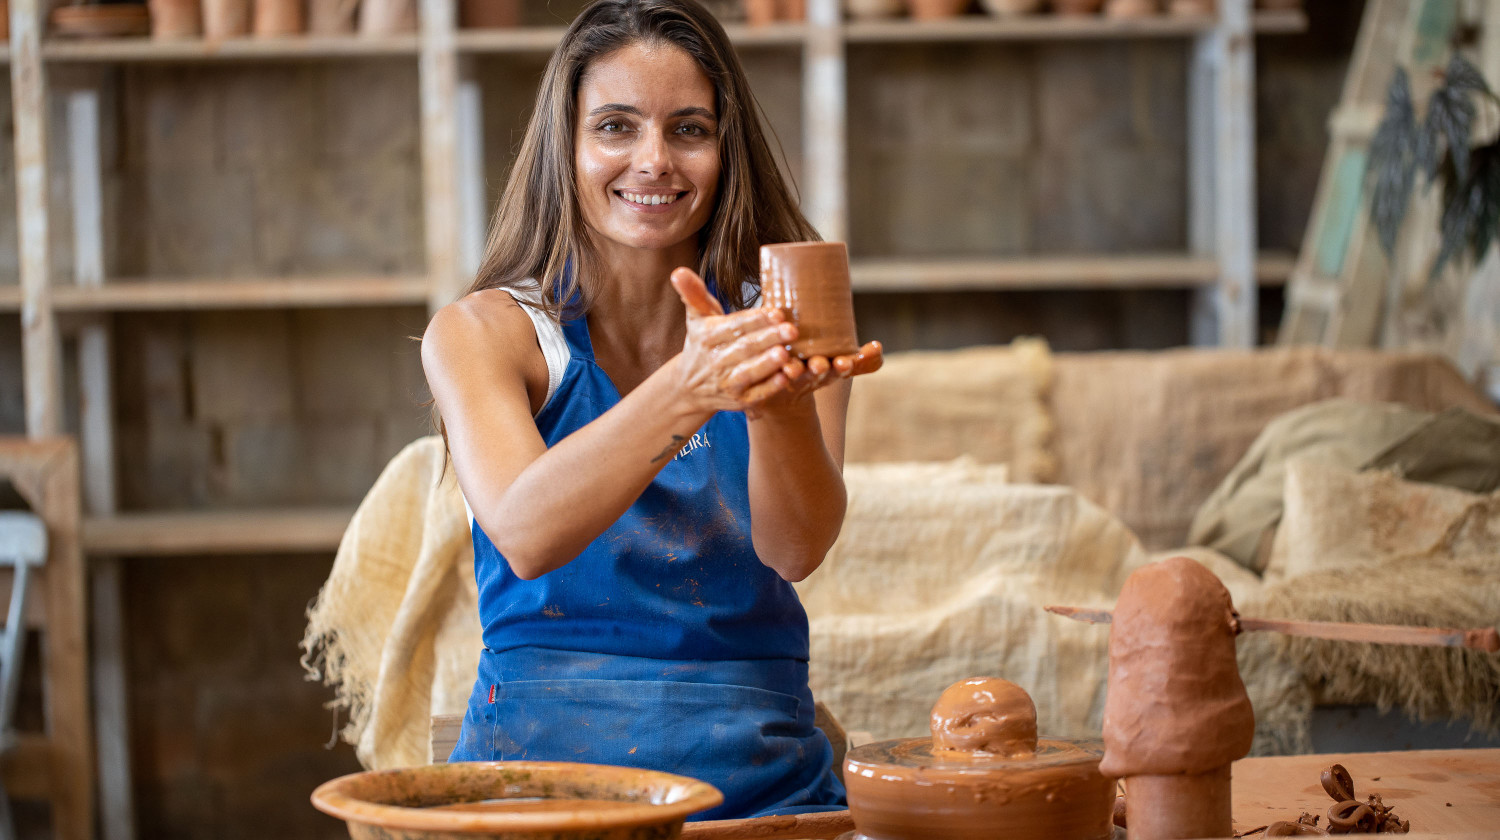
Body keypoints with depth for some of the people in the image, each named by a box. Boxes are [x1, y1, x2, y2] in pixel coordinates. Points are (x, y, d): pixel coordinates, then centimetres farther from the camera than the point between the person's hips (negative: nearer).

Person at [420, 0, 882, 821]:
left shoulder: (773, 328, 6)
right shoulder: (480, 332, 1)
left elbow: (795, 550, -10)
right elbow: (524, 533, -18)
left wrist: (778, 402, -30)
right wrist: (687, 390, -33)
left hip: (763, 777, 2)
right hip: (542, 758, -2)